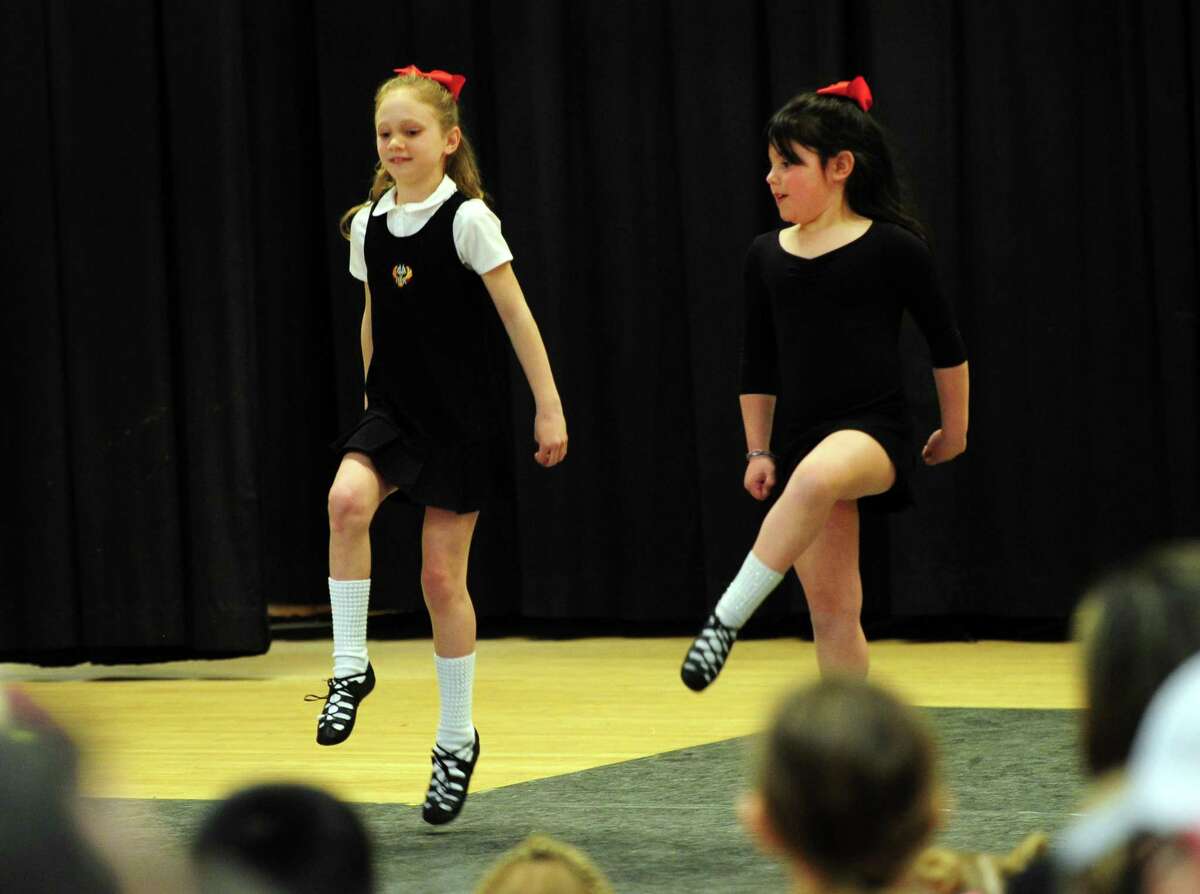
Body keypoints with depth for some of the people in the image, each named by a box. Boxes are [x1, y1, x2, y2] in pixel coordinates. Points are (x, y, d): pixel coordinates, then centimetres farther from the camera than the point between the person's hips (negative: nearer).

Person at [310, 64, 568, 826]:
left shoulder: (467, 218, -10)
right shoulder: (368, 224, 4)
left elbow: (516, 315, -10)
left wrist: (550, 406, -12)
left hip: (461, 418, -4)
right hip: (393, 409, 4)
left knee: (442, 574, 0)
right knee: (347, 497, -28)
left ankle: (457, 737, 16)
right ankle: (351, 668, -15)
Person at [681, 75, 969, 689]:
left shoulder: (892, 247, -4)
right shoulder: (765, 256, 8)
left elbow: (946, 344, 5)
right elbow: (758, 366, 16)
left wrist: (954, 429, 12)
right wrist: (758, 452, 11)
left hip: (873, 426, -5)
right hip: (800, 437, 5)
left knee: (815, 478, -39)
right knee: (831, 612, 4)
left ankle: (727, 618, -35)